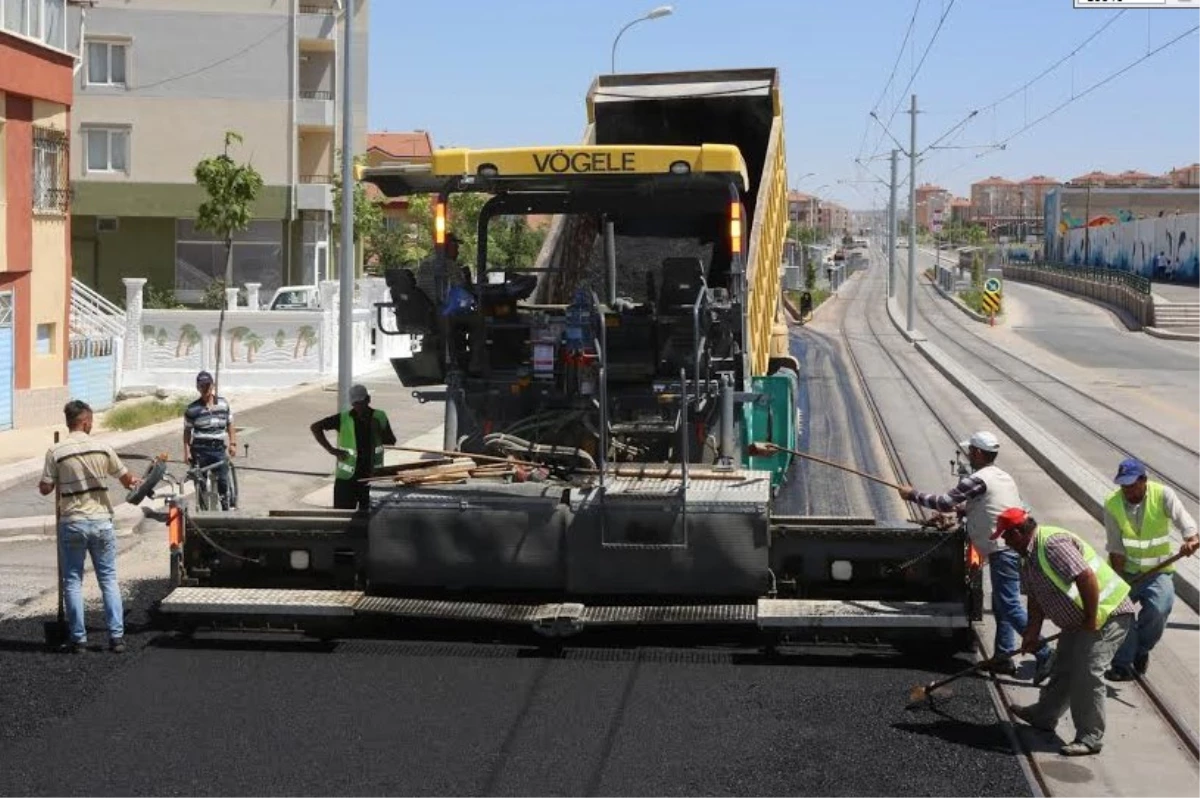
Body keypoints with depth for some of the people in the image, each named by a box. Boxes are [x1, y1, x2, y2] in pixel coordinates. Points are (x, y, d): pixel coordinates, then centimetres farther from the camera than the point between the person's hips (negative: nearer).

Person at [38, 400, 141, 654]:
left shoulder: (56, 452, -9)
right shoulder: (103, 449, -4)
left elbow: (45, 489, -5)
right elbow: (126, 479, 7)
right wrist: (135, 481, 30)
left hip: (72, 523, -1)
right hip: (101, 521, 1)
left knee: (73, 581, 8)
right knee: (109, 579, 9)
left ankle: (78, 639, 9)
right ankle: (116, 636, 6)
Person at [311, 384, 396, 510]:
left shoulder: (379, 418, 1)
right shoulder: (344, 419, -7)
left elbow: (391, 441, 9)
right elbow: (315, 427, -8)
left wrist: (379, 432, -12)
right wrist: (330, 449, -15)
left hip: (372, 476, 2)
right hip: (347, 478, -2)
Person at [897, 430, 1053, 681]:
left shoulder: (978, 479, -12)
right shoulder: (1001, 476, 17)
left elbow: (946, 502, -10)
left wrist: (913, 495, 2)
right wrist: (958, 510, 21)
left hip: (1003, 551, -10)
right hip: (1016, 546, 10)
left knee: (1009, 606, -9)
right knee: (1002, 604, 16)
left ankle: (1044, 654, -13)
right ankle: (1004, 657, 21)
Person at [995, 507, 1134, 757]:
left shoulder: (1053, 544, -25)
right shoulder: (1029, 554, 9)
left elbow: (1087, 578, -32)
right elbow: (1036, 596, 15)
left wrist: (1091, 620, -24)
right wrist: (1033, 632, 10)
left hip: (1107, 613, -11)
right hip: (1079, 621, 11)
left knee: (1086, 675, -12)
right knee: (1063, 669, 21)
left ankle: (1090, 738, -5)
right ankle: (1044, 716, 36)